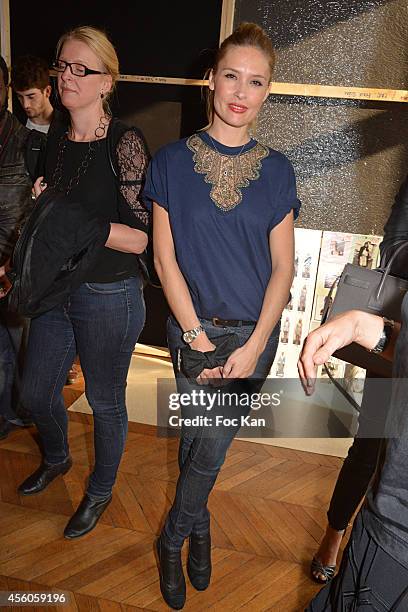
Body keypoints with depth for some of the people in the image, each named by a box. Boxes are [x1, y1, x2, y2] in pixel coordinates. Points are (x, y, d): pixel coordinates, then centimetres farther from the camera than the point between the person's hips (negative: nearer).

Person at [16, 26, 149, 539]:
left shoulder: (124, 146, -14)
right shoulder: (56, 142, 7)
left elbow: (144, 237, -18)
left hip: (109, 297, -7)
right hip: (55, 289, 7)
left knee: (104, 402, 12)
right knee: (36, 392, 20)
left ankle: (100, 491, 41)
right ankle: (56, 459, 53)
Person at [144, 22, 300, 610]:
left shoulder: (275, 169, 1)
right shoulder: (172, 161, -2)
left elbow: (282, 267, -1)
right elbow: (165, 257, -3)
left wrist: (254, 347, -10)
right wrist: (197, 336, -9)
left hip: (255, 333, 1)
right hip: (193, 328, -1)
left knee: (208, 444, 7)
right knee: (205, 445, 3)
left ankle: (175, 535, 37)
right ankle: (197, 525, 36)